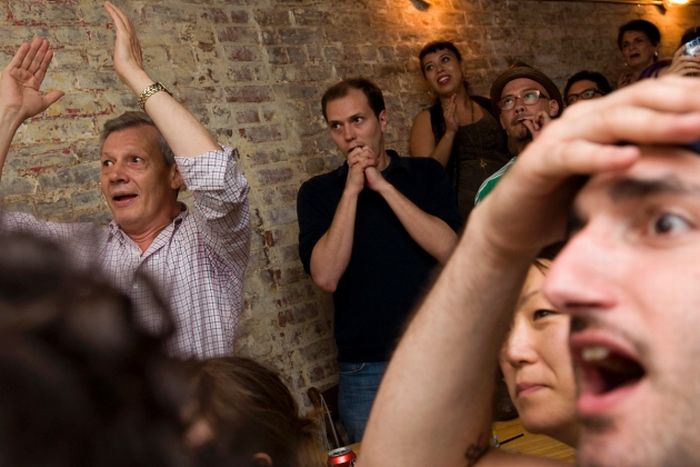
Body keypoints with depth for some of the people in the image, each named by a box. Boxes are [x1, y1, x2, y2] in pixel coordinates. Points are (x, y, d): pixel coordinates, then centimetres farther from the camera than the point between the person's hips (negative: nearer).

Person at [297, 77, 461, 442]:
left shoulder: (425, 174, 4)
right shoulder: (318, 192, 2)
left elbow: (448, 249, -13)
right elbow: (326, 277, -13)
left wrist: (382, 185, -14)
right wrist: (352, 190, -14)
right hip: (366, 368, -1)